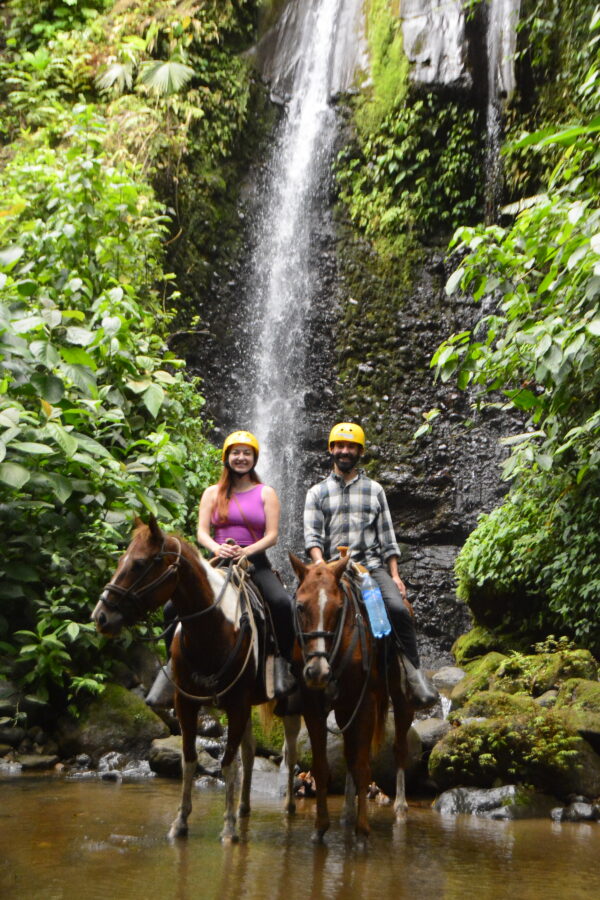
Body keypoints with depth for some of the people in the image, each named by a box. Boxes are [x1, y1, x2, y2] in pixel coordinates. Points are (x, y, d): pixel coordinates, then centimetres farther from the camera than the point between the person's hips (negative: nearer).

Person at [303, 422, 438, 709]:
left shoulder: (374, 489, 15)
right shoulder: (317, 492, 12)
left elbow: (387, 537, 12)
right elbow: (312, 536, 1)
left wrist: (395, 575, 2)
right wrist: (321, 566, -17)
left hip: (372, 566, 0)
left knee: (398, 608, -25)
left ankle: (413, 674, -19)